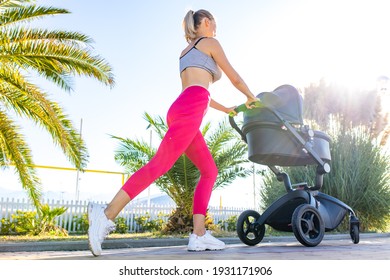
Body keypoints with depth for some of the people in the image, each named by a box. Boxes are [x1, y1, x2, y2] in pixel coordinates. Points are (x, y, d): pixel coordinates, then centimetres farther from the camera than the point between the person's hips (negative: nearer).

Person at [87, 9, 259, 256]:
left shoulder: (187, 51, 34)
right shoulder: (210, 43, 11)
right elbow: (235, 78, 13)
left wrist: (226, 109, 45)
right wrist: (251, 98, 31)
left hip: (182, 110, 9)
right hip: (190, 110, -9)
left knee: (210, 172, 5)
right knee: (159, 165, -18)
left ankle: (199, 235, -3)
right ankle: (106, 215, -21)